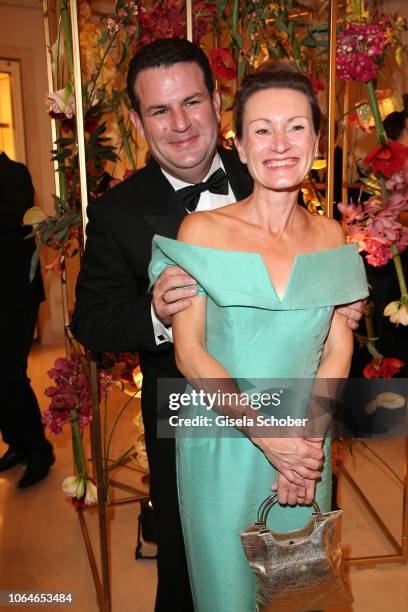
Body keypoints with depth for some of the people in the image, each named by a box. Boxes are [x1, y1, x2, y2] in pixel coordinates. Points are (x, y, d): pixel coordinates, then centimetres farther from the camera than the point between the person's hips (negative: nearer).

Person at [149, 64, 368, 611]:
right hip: (221, 448, -2)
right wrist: (267, 435, -17)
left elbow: (339, 347, 1)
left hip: (307, 449, 3)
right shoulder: (202, 230, -10)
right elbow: (189, 352, -12)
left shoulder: (329, 234, 0)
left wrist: (307, 435, -12)